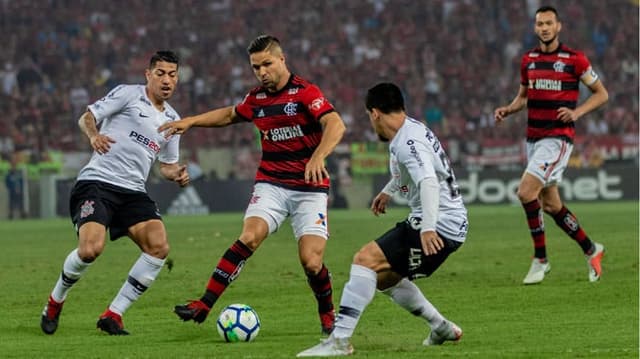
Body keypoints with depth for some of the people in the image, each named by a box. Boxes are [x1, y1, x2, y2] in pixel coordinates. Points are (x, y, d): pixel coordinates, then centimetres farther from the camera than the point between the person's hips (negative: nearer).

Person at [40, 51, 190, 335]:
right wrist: (94, 135, -22)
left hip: (133, 191, 6)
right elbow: (87, 117, -1)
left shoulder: (172, 119, 19)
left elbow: (167, 164, 29)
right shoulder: (128, 94, 1)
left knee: (159, 247, -16)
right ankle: (55, 302, 4)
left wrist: (177, 175, 6)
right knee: (91, 248, -26)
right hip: (97, 182, -6)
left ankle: (113, 315, -6)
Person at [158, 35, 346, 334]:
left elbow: (335, 124, -25)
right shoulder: (256, 99, 9)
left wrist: (317, 157, -42)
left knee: (311, 262, -12)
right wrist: (190, 121, 21)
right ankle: (204, 305, -24)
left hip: (309, 188, -3)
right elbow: (230, 115, 31)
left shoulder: (305, 92, -10)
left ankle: (328, 316, 16)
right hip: (271, 183, 3)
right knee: (250, 237, -21)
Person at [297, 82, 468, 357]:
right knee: (383, 277, 22)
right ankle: (442, 329, 29)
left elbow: (428, 182, -34)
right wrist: (387, 192, 48)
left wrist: (428, 229, -45)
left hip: (440, 228, -10)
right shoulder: (410, 130, 13)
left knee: (365, 259, -20)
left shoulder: (409, 142, -18)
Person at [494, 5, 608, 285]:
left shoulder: (574, 59, -6)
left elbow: (601, 93, 1)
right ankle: (591, 250, 28)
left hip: (558, 138, -7)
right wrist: (508, 109, 2)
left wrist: (576, 112, -14)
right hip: (533, 137, 7)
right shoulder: (528, 60, 10)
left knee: (526, 191, -21)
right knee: (550, 204, 10)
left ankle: (540, 259, -9)